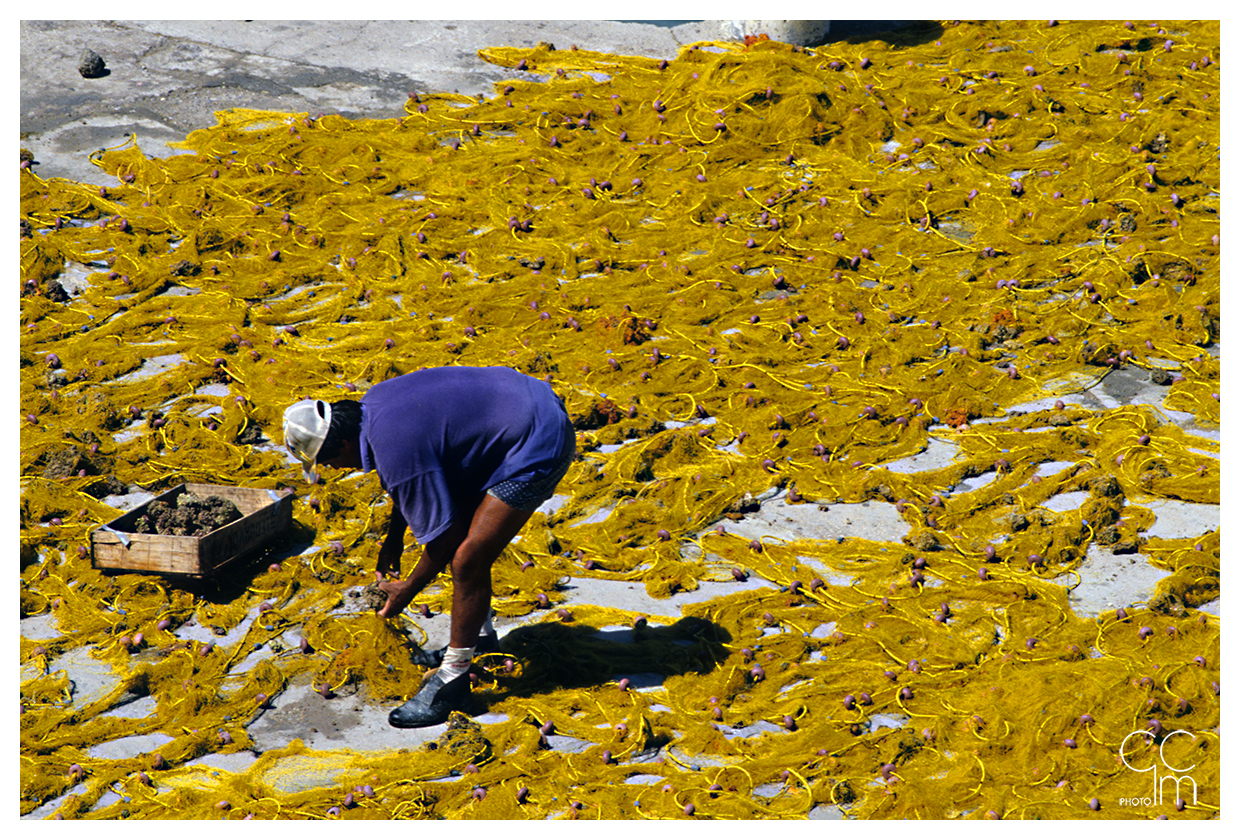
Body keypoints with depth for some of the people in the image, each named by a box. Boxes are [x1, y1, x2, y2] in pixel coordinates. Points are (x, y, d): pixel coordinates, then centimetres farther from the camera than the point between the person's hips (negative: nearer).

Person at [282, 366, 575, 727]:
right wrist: (393, 539, 28)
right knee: (462, 532, 22)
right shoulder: (373, 403, 4)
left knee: (468, 560, -11)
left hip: (539, 448, -11)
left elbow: (444, 534, -14)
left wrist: (408, 590, 1)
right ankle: (480, 632, 39)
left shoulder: (396, 450, -25)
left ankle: (452, 679, 1)